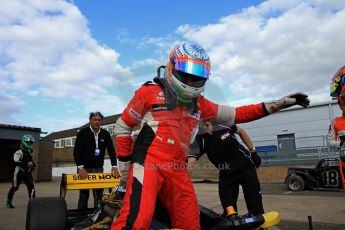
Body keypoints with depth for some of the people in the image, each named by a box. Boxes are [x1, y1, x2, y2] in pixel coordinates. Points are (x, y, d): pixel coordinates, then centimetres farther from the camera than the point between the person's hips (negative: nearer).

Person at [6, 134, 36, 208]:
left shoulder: (31, 152, 14)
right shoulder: (19, 152, -11)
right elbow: (16, 162, -23)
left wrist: (33, 164, 4)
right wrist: (27, 164, -28)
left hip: (28, 172, 6)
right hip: (19, 171, -6)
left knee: (31, 187, -3)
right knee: (15, 187, 2)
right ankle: (9, 202, 19)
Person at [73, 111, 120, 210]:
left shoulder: (105, 134, 3)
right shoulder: (82, 133, -5)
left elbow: (111, 150, 3)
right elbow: (77, 151, -10)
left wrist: (114, 166, -8)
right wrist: (80, 167, -22)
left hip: (99, 168, 3)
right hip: (84, 168, -3)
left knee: (99, 194, 6)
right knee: (84, 194, 2)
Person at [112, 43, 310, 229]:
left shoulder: (199, 104, 15)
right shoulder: (150, 92, 1)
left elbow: (235, 114, 17)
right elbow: (123, 126, 7)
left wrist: (277, 104, 12)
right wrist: (125, 161, 5)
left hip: (178, 170, 6)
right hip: (148, 163, -5)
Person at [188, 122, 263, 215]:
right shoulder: (200, 139, -17)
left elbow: (240, 131, 7)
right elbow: (190, 160, -30)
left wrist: (253, 151, 6)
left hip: (246, 166, 0)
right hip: (226, 174, 1)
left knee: (255, 207, 2)